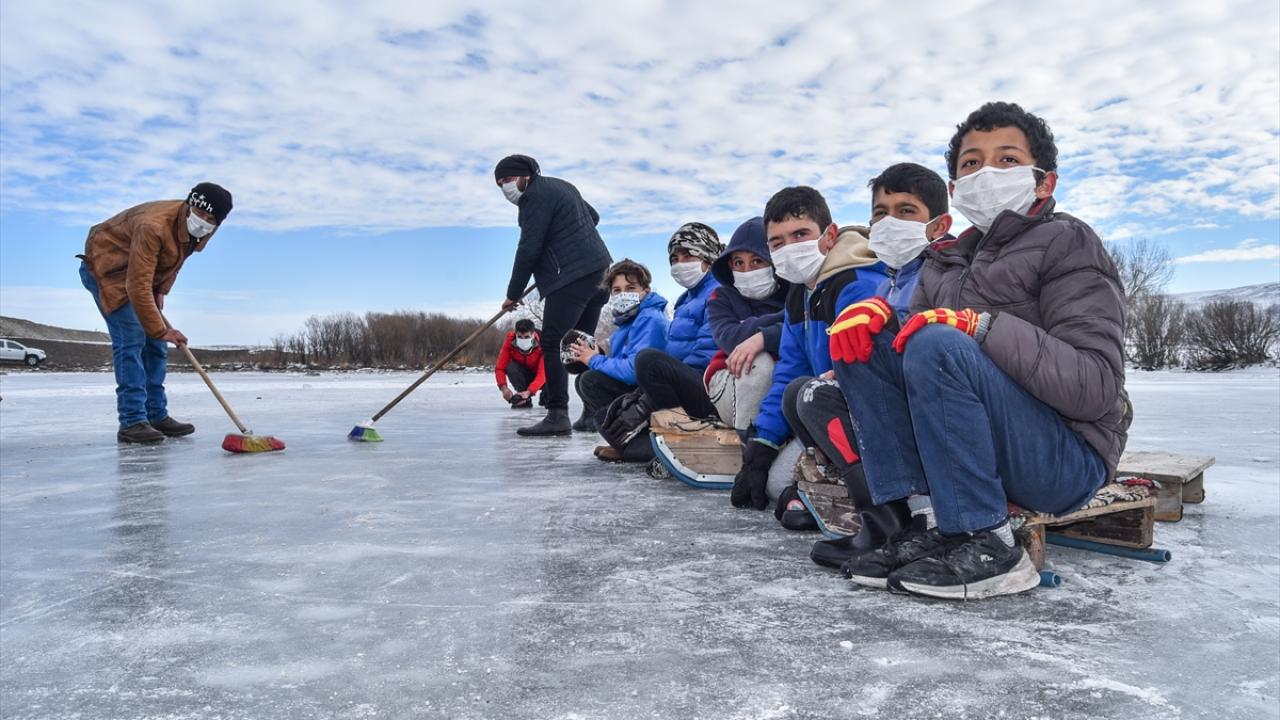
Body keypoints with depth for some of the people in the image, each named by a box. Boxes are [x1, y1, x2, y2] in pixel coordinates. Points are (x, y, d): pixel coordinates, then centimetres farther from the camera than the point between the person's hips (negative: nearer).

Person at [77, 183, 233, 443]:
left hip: (142, 273, 8)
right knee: (131, 339, -18)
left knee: (155, 344, 4)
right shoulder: (153, 226, -36)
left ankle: (156, 416, 10)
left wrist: (161, 290, 0)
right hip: (105, 268, -8)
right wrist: (160, 330, -33)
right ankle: (132, 422, -17)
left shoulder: (199, 233, -11)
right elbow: (137, 286, -37)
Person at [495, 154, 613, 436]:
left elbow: (529, 249, -10)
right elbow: (593, 217, 35)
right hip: (599, 271, 10)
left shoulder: (535, 195, -7)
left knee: (552, 343, -11)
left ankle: (557, 415, -15)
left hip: (571, 277, -10)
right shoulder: (561, 187, 23)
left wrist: (513, 294, -3)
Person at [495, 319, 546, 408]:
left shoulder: (541, 345, -30)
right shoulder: (510, 342, -24)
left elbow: (542, 374, -38)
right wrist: (504, 387, -41)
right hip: (522, 375, 1)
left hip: (537, 376, -1)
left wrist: (528, 392, -53)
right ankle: (525, 402, -16)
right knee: (511, 367, -31)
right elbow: (500, 368, -22)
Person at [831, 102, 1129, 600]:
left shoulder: (1066, 244, -5)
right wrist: (874, 311, -13)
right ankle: (928, 521, -13)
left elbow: (1097, 389, -17)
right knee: (865, 342, -7)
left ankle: (987, 546, -21)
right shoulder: (945, 263, 15)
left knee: (938, 346, -28)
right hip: (982, 456, 6)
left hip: (1067, 464, -6)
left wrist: (980, 326, -26)